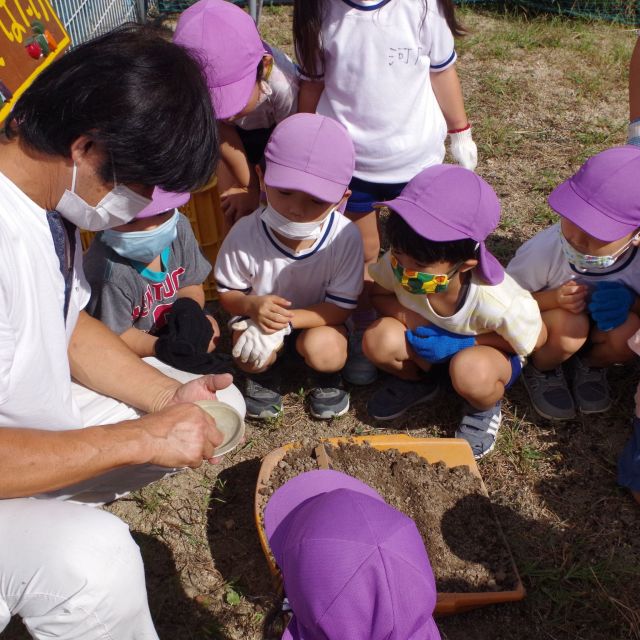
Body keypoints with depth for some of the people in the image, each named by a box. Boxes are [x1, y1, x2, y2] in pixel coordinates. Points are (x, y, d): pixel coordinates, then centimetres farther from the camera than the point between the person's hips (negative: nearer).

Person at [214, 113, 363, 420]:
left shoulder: (345, 237, -27)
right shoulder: (245, 234, -25)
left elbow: (340, 307, -21)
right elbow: (227, 293, -9)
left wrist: (284, 321, -33)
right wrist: (252, 306, -33)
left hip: (317, 318, 0)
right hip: (259, 315, 1)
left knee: (324, 349, -32)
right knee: (250, 355, -29)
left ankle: (327, 377, 8)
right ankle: (265, 371, 11)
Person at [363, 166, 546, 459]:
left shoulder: (499, 303, -36)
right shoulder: (398, 265, -27)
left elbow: (536, 340, -18)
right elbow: (379, 294, -5)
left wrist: (465, 342, -28)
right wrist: (414, 321, -27)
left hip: (486, 348, -3)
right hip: (429, 341, 3)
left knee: (471, 371, -39)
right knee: (378, 339, -27)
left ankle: (486, 407, 1)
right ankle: (416, 381, 9)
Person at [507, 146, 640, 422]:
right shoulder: (543, 251, -34)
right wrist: (554, 299, -38)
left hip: (599, 329, 3)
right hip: (541, 325, -2)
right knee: (568, 325, -36)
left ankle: (591, 365, 6)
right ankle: (541, 369, 0)